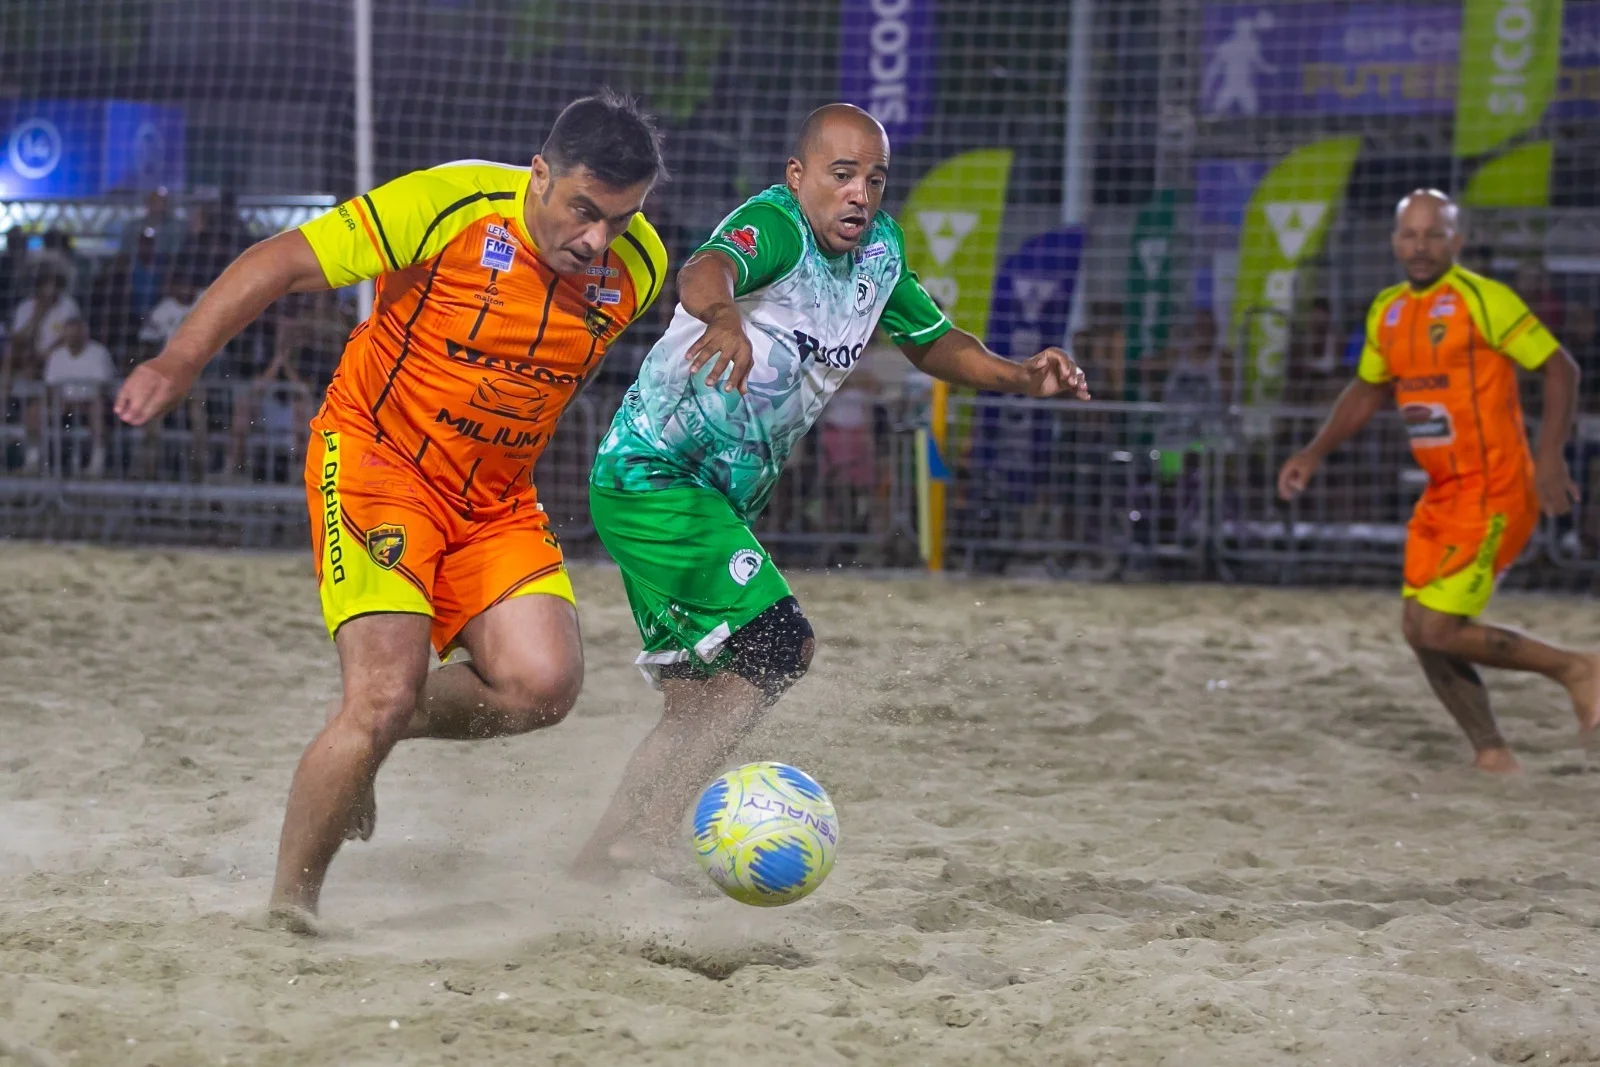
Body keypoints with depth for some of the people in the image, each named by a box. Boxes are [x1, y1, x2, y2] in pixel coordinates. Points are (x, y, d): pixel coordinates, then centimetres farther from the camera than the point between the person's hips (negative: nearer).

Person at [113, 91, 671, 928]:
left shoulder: (638, 268, -5)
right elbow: (282, 262, -14)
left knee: (544, 684, -16)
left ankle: (372, 733, 14)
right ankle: (288, 907, -2)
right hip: (377, 457, -5)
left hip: (495, 500, 5)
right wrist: (180, 360, -18)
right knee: (388, 690, -20)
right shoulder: (451, 206, -20)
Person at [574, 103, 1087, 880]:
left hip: (723, 497, 9)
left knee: (703, 700, 12)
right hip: (653, 474, -9)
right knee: (779, 643, -21)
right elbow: (706, 269, -41)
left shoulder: (879, 250, 6)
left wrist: (1021, 378, 3)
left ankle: (601, 861, 22)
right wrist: (722, 316, -65)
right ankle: (636, 837, -20)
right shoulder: (776, 225, -19)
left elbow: (932, 342, 20)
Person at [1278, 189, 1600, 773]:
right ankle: (1491, 753, 15)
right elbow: (1367, 392, 23)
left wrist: (1550, 456, -21)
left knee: (1439, 629, -14)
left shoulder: (1482, 300, -13)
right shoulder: (1386, 311, 9)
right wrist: (1314, 454, 13)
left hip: (1495, 491, -8)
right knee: (1419, 628, 5)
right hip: (1442, 494, 8)